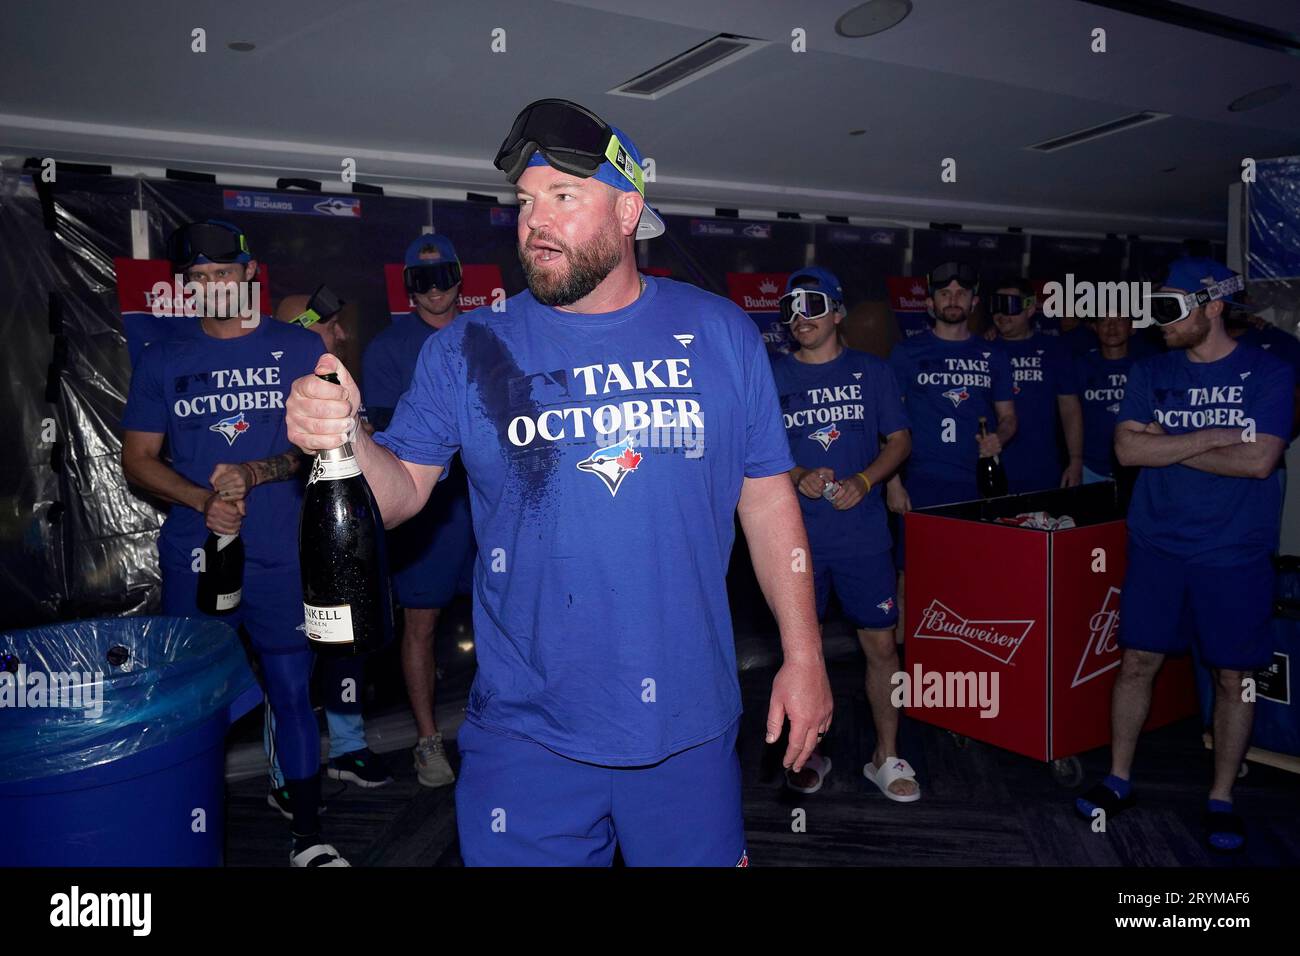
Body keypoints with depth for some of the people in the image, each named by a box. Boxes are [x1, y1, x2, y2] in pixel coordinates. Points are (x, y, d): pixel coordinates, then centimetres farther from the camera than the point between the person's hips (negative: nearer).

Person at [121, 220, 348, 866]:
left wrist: (254, 473, -15)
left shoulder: (299, 349, 4)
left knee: (293, 692, 4)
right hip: (192, 559, 1)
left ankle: (308, 837, 17)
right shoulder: (162, 360, 7)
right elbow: (138, 459, 8)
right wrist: (202, 499, -11)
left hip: (281, 558, -1)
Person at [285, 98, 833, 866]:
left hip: (690, 727, 1)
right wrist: (344, 437, -24)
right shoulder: (468, 349, -1)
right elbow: (404, 492, -2)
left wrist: (804, 656, 1)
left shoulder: (720, 333, 0)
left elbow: (768, 499, 2)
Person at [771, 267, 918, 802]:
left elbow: (899, 441, 7)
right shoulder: (773, 378, 5)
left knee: (881, 645, 3)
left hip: (863, 533, 0)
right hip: (797, 536, 0)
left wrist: (864, 480, -11)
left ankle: (886, 757, 20)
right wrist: (798, 477, -15)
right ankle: (807, 752, 27)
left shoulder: (872, 372, 6)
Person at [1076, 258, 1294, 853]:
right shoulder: (1150, 373, 4)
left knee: (1233, 676, 7)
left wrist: (1165, 447, -11)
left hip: (1235, 553, -2)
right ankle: (1119, 781, 22)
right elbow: (1127, 449, -7)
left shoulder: (1268, 374, -4)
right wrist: (1208, 438, -14)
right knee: (1137, 662, 7)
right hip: (1157, 545, 2)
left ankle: (1221, 800, 23)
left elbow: (1259, 461, -15)